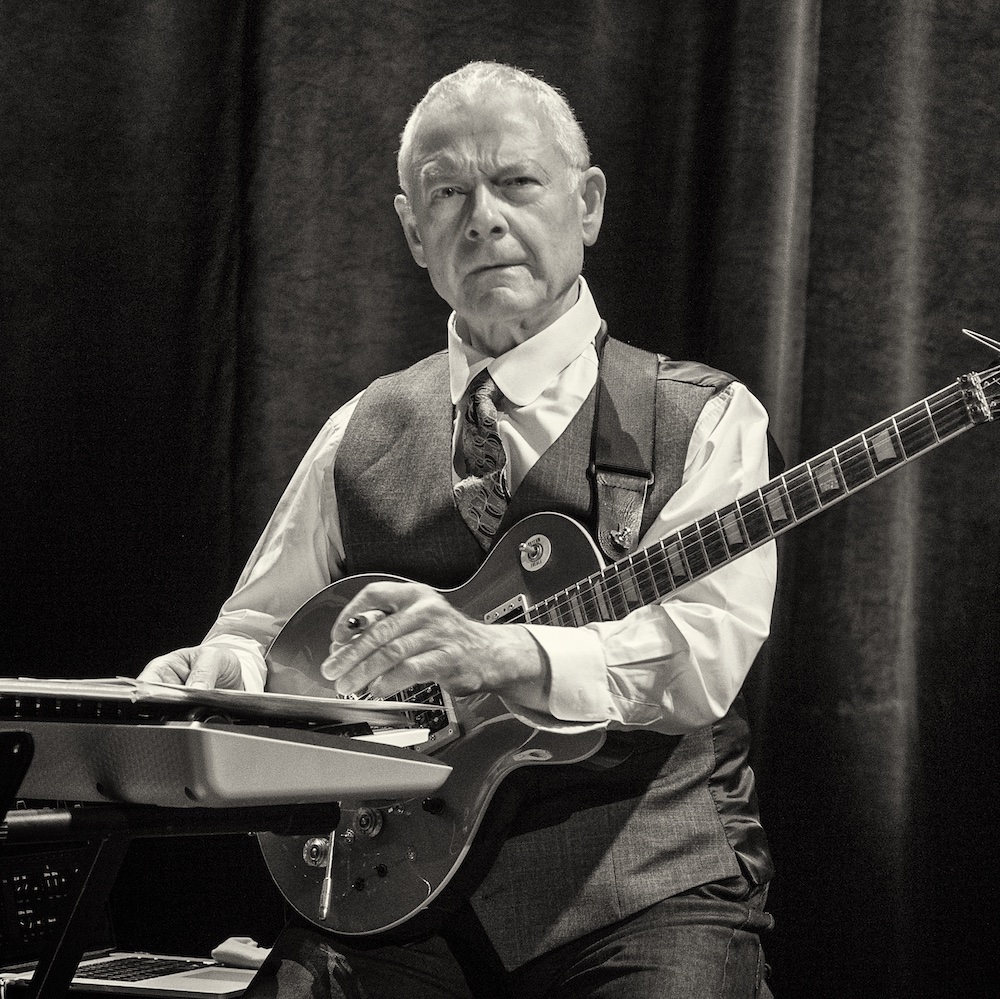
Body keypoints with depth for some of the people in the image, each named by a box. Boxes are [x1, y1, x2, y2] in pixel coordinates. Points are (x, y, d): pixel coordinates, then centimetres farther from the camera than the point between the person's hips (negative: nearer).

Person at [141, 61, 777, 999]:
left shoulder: (702, 419, 3)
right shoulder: (362, 431, 16)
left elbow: (703, 649, -12)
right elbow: (259, 624, 15)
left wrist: (503, 654, -28)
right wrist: (216, 670, -9)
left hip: (640, 896, -2)